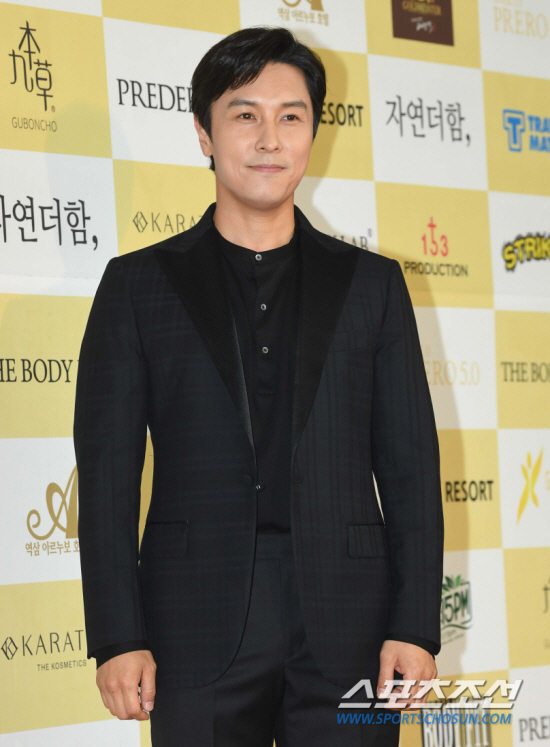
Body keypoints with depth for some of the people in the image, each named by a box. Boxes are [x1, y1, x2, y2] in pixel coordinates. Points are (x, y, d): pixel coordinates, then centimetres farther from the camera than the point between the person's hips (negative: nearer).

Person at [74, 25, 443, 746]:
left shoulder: (371, 282, 12)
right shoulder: (138, 283, 8)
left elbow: (410, 464, 8)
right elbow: (107, 469, 3)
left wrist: (416, 626, -1)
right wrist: (118, 636, -6)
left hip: (349, 631, 1)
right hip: (199, 631, -1)